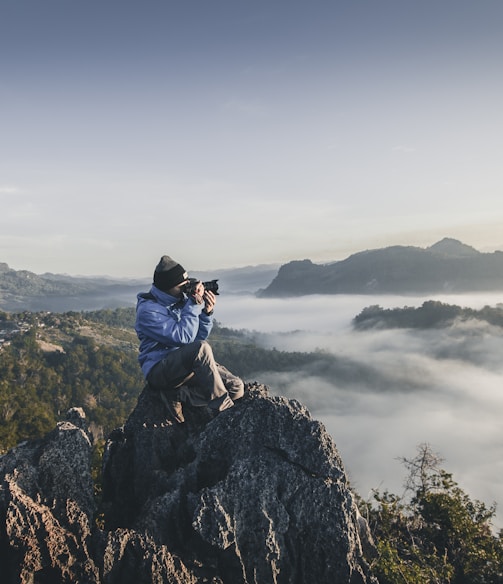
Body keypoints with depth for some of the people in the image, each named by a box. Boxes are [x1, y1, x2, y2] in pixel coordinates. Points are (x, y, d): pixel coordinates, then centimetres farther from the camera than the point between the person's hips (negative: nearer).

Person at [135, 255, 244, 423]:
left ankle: (177, 395, -9)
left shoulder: (181, 299, 6)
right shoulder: (148, 310, -15)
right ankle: (224, 411, -24)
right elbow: (184, 337, -24)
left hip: (189, 363, 7)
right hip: (159, 370, -7)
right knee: (201, 348, -36)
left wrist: (207, 312, -8)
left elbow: (200, 336, 8)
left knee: (236, 388, -9)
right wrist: (194, 305, -20)